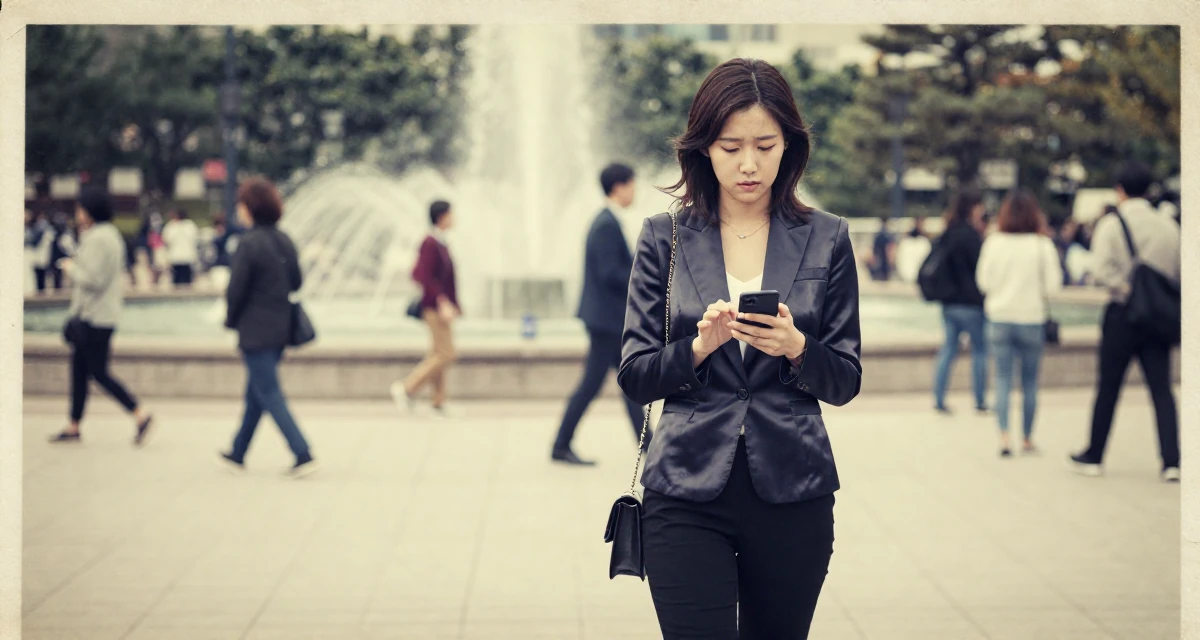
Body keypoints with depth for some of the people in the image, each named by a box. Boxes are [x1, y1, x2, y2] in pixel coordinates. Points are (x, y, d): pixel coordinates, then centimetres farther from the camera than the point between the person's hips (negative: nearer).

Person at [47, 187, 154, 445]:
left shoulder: (98, 239, -17)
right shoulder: (110, 234, 15)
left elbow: (93, 279, -23)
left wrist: (70, 267, -8)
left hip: (96, 317, -10)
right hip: (89, 315, 10)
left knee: (98, 372, -7)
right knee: (79, 368, 12)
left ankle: (140, 414, -4)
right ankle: (73, 427, 17)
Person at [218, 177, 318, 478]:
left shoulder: (250, 244, -17)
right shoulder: (285, 241, 5)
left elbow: (236, 289, -15)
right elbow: (296, 282, 11)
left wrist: (231, 320, 2)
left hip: (255, 329, -8)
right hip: (281, 327, 8)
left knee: (269, 394, -3)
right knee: (255, 394, 18)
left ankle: (303, 455, -10)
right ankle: (238, 453, 30)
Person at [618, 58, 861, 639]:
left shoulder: (825, 239, 5)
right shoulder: (664, 237, 4)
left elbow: (845, 382, 5)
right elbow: (634, 375, 2)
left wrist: (795, 347, -15)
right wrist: (700, 346, -16)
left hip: (792, 492, 1)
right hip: (687, 490, -1)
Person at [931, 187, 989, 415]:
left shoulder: (948, 233, 9)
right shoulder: (969, 234, -16)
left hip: (949, 301, 8)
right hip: (971, 302, -8)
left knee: (948, 348, 9)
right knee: (980, 349, 4)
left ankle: (938, 399, 5)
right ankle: (980, 402, 8)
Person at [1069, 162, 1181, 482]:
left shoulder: (1111, 224, -7)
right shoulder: (1168, 226, 4)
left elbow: (1103, 271, -19)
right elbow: (1178, 273, 7)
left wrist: (1127, 287, -8)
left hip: (1122, 313, -3)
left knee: (1108, 388, 8)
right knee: (1162, 390, 4)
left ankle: (1093, 457, 19)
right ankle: (1171, 461, -5)